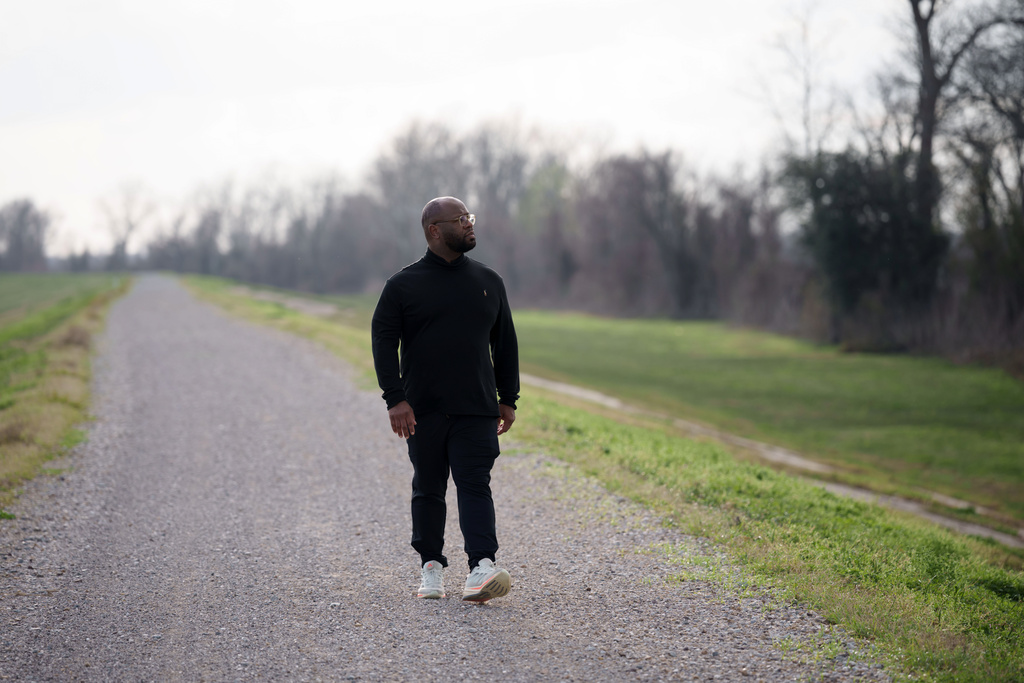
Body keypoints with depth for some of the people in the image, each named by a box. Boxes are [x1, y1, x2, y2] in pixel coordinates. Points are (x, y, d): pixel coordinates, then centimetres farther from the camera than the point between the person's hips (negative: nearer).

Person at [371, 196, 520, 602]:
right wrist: (395, 399, -12)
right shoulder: (404, 285, 1)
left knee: (475, 485, -10)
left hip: (476, 410, 1)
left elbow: (505, 344, 16)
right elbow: (383, 343, -3)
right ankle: (431, 566, 18)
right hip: (423, 411, -1)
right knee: (428, 489, 7)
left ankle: (481, 568, -19)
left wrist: (508, 399, 11)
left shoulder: (488, 282, 11)